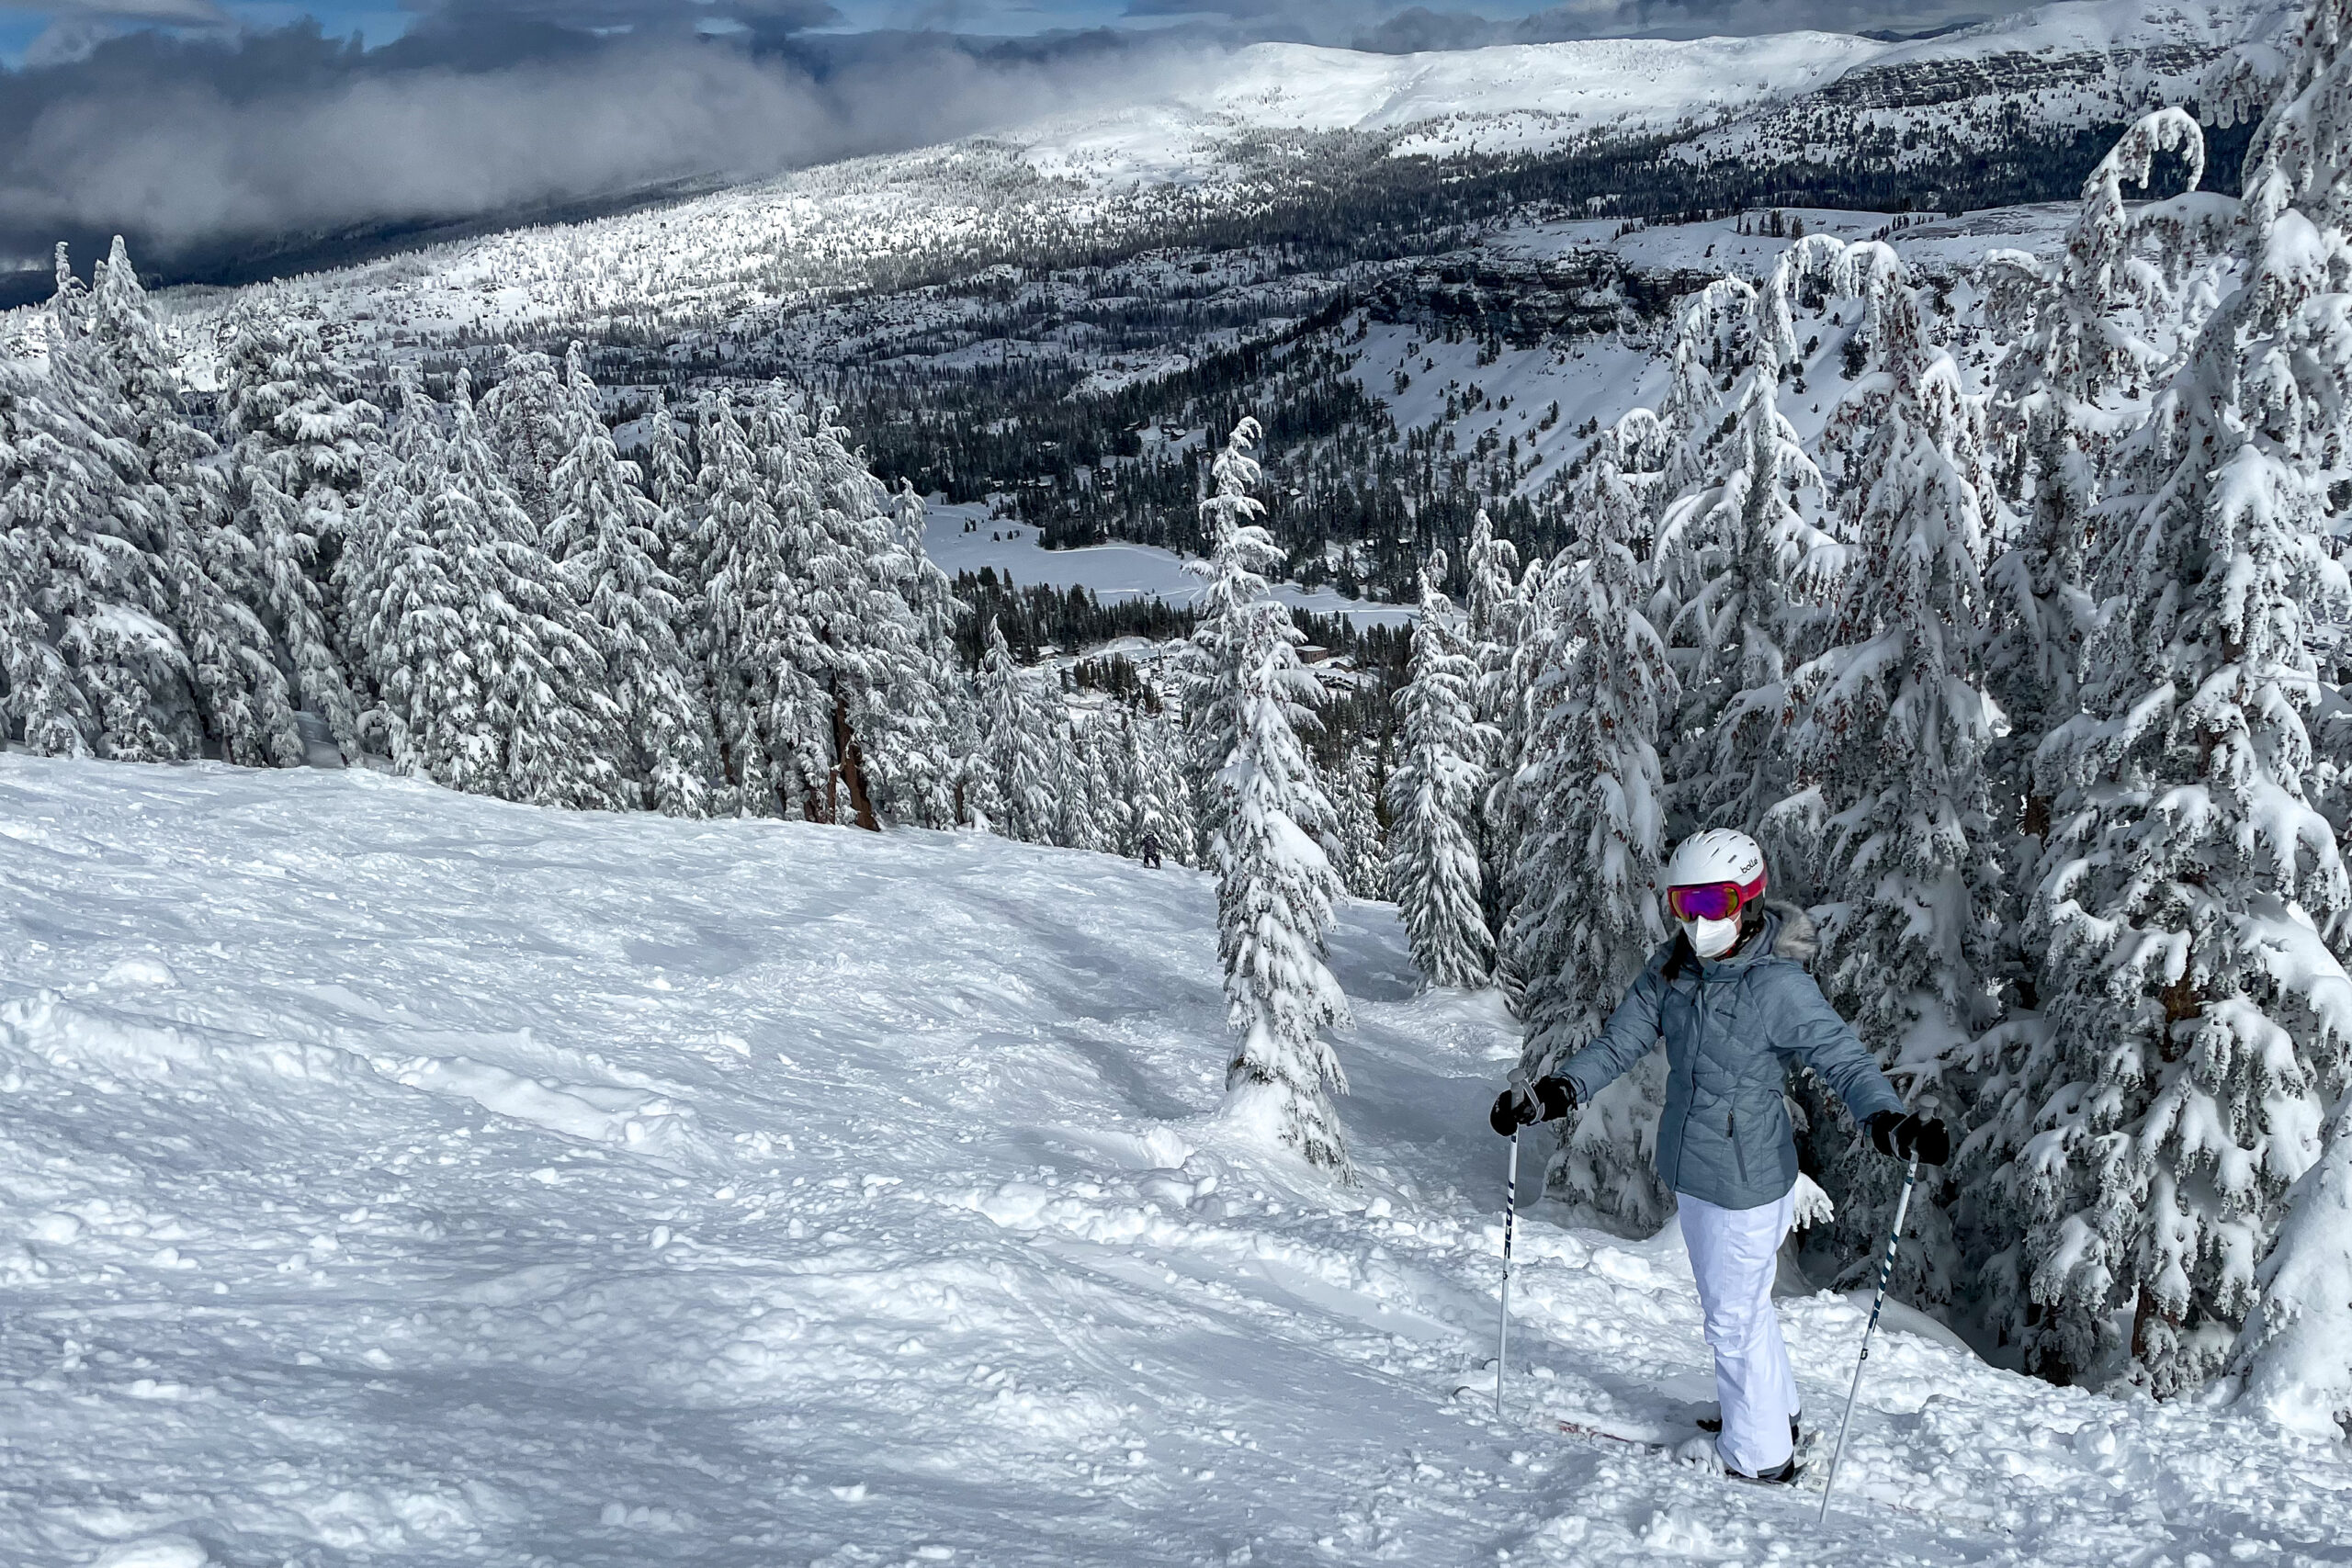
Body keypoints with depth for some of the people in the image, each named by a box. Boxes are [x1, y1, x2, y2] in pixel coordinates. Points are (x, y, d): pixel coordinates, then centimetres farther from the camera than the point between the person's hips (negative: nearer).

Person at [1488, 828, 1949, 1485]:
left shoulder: (1780, 986, -21)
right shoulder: (1671, 969, -2)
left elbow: (1844, 1060, -20)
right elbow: (1618, 1043, 0)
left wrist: (1889, 1121, -37)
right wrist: (1552, 1094, -13)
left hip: (1746, 1179, -7)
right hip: (1692, 1170, 7)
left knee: (1734, 1318, 6)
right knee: (1737, 1300, 25)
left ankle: (1760, 1459, 25)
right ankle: (1777, 1412, 46)